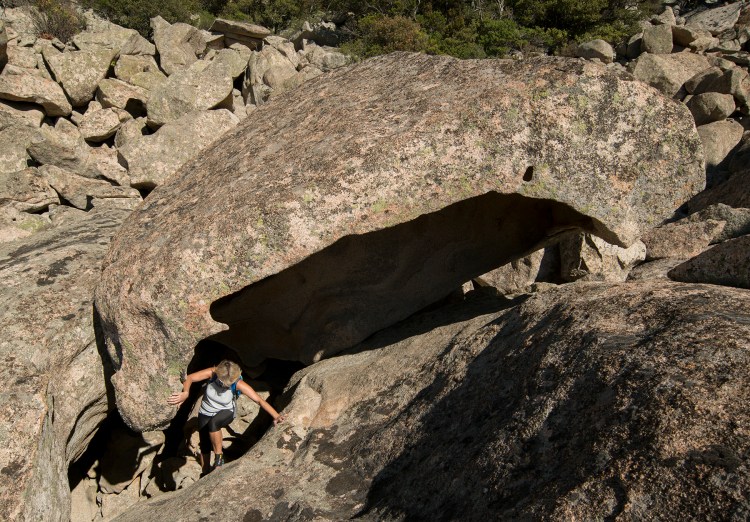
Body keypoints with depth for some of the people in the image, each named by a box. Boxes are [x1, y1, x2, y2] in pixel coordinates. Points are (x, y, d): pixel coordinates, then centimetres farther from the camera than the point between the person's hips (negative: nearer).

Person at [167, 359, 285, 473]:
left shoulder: (238, 384, -29)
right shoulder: (213, 372, -26)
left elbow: (259, 400, -33)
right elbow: (190, 378, -29)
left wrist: (276, 416, -45)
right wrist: (185, 393, -51)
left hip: (226, 413, -3)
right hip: (205, 413, 3)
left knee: (213, 423, -35)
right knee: (205, 447, 5)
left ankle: (219, 457, -17)